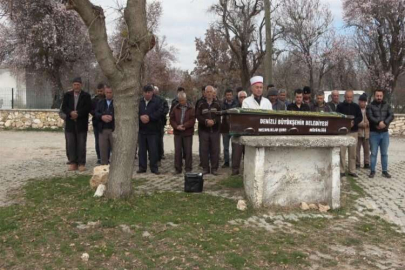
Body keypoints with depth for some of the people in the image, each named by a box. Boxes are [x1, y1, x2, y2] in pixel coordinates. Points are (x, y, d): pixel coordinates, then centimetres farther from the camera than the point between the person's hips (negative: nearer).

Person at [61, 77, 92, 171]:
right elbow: (64, 107, 2)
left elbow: (88, 108, -8)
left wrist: (78, 114, -16)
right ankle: (73, 163, 12)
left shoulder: (86, 96, 1)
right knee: (71, 144, 5)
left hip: (82, 124, -3)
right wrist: (71, 113, -17)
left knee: (81, 145, 0)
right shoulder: (67, 95, 9)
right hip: (70, 124, 3)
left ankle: (81, 164, 5)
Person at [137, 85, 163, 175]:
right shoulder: (139, 102, 10)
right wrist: (140, 117, -17)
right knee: (142, 149, 9)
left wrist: (149, 117, -19)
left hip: (153, 131, -3)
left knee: (153, 150, -1)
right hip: (141, 130, 3)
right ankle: (142, 167, 18)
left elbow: (160, 112, -13)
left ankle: (154, 167, 10)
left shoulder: (157, 102, -1)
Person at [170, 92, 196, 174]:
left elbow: (192, 120, -8)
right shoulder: (175, 108, 9)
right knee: (177, 151, 4)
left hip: (188, 133, -2)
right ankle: (178, 168, 11)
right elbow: (172, 119, 6)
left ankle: (188, 168, 10)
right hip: (177, 133, 2)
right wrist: (176, 126, -12)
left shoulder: (191, 109, 1)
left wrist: (184, 126, -17)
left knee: (188, 151, 2)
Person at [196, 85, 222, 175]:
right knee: (204, 150, 1)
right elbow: (198, 116, -3)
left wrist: (214, 121, -17)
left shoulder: (217, 104, 7)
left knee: (215, 150, 1)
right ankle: (205, 168, 10)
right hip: (203, 130, 0)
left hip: (215, 130, 0)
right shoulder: (201, 104, 5)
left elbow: (220, 116, 1)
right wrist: (206, 121, -17)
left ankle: (214, 168, 10)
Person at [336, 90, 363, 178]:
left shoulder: (356, 106, 10)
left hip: (353, 131, 2)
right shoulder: (340, 106, 4)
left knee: (353, 153, 6)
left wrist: (354, 122, -15)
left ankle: (352, 171, 13)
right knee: (342, 152, -3)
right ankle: (342, 171, 3)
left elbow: (360, 117, 4)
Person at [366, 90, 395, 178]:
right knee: (373, 153, 2)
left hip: (385, 133, 2)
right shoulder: (370, 106, 0)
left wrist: (384, 123, -22)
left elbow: (391, 116, -5)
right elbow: (370, 117, -15)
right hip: (374, 133, -2)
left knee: (384, 153, 8)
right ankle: (372, 171, 9)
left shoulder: (387, 105, 8)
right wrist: (379, 122, -28)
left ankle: (385, 171, 16)